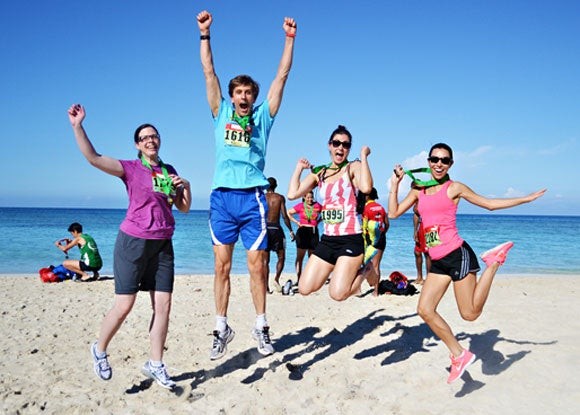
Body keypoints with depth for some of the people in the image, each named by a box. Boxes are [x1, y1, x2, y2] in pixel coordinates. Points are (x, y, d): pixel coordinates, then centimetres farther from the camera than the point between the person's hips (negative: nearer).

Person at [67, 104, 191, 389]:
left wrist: (185, 186, -1)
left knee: (163, 305, 1)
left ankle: (155, 365, 13)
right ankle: (99, 350, 25)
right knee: (124, 305, -2)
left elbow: (184, 208, 17)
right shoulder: (131, 169, -1)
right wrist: (77, 126, -23)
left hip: (163, 245, 5)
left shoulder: (169, 171, 13)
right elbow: (93, 158, -15)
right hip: (133, 241, -4)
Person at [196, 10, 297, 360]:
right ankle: (222, 328, 12)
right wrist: (205, 33, 7)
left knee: (257, 265, 1)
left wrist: (290, 38, 5)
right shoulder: (221, 114, 14)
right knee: (222, 266, 3)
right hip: (222, 196, 1)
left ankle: (261, 327, 13)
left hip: (253, 198, -1)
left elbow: (282, 75, 9)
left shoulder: (263, 116, 12)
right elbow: (209, 71, 12)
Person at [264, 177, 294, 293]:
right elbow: (284, 216, -6)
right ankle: (276, 279, -7)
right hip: (275, 229, -2)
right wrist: (291, 230, 1)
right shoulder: (280, 197, 1)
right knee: (281, 257, 11)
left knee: (265, 260, 7)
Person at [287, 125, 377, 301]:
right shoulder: (319, 172, 11)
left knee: (337, 294, -14)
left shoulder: (353, 167, -3)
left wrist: (363, 156, -16)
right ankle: (349, 273, 23)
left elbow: (366, 187, -26)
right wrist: (299, 167, 9)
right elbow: (292, 194, 1)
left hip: (350, 239, -6)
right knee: (305, 288, 2)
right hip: (327, 239, 6)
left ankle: (364, 272, 17)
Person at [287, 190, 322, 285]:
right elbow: (288, 213, 3)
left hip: (314, 232, 3)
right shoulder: (300, 206, -1)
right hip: (302, 232, -3)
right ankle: (298, 279, 0)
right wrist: (296, 222, -3)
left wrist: (319, 220, 6)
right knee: (300, 257, -2)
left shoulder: (317, 205, 4)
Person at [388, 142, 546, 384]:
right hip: (438, 262, 5)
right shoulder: (418, 190, 12)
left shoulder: (454, 188, -1)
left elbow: (490, 204, 6)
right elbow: (394, 213, 8)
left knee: (470, 314, -5)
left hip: (457, 255, -5)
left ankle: (494, 261, 13)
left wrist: (526, 199, 4)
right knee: (425, 310, -4)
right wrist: (395, 183, 6)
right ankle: (459, 355, 12)